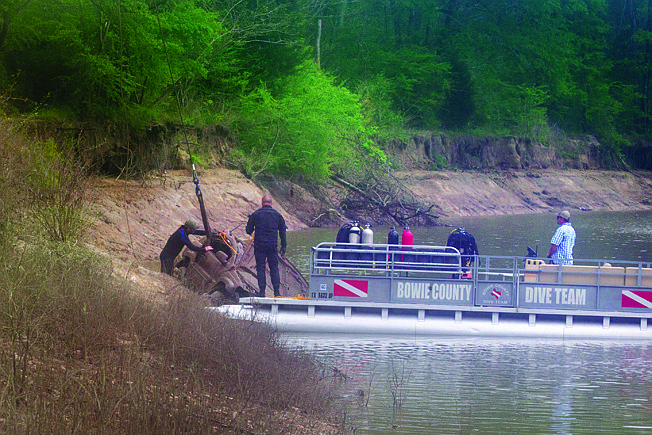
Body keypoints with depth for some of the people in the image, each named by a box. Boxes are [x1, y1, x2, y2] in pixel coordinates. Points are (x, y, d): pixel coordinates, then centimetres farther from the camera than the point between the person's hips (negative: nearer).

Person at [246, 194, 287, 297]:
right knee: (274, 268, 6)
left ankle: (262, 291, -2)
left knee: (260, 268, 2)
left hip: (259, 246, -1)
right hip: (272, 245, 1)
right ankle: (276, 291, 2)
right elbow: (283, 231, 7)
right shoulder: (277, 215, 4)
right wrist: (283, 246, 13)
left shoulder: (255, 214, -1)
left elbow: (248, 230, 2)